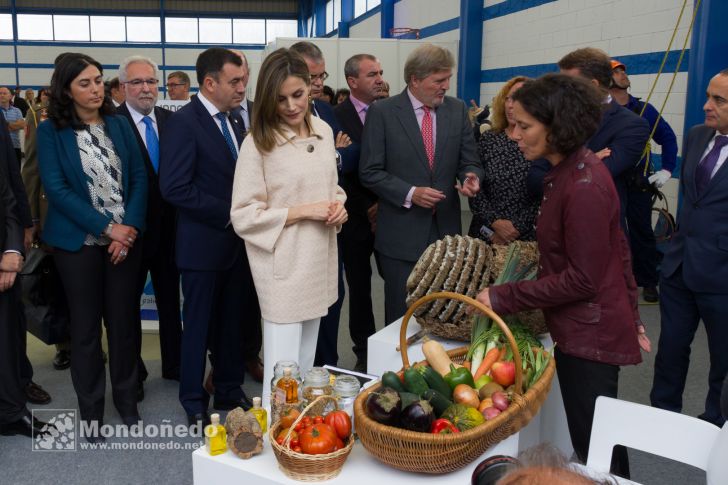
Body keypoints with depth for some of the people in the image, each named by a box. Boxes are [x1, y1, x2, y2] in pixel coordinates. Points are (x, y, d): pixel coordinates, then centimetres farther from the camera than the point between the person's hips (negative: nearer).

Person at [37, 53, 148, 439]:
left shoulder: (119, 125, 6)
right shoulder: (51, 131, -3)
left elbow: (139, 177, 3)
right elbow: (57, 189, -10)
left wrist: (131, 226, -11)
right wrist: (106, 227, -15)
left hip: (126, 237, 2)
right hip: (79, 242, -2)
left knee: (124, 321, 9)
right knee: (86, 326, 8)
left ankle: (127, 400, 26)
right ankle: (91, 409, 22)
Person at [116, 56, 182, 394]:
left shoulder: (171, 120, 2)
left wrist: (181, 218, -6)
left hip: (168, 226, 4)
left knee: (170, 298, 16)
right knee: (128, 302, 12)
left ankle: (174, 364, 34)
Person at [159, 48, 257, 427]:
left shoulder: (231, 120, 10)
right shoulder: (184, 122, -13)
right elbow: (174, 187, -21)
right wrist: (228, 214, -18)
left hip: (236, 241, 7)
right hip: (204, 243, -6)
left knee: (232, 323, 15)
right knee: (199, 325, 8)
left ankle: (230, 392, 31)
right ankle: (194, 403, 25)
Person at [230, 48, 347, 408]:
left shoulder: (323, 131, 6)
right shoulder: (258, 143, -13)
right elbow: (244, 216, -13)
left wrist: (338, 206, -4)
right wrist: (304, 211, -17)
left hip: (320, 260, 6)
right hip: (283, 267, -6)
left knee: (306, 362, 19)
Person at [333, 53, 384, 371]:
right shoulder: (336, 116, -4)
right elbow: (339, 173, -7)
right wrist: (366, 209, -9)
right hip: (357, 218, -1)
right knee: (359, 287, 10)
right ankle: (364, 352, 23)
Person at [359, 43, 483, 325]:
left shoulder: (457, 110, 5)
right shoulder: (382, 112, -6)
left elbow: (469, 162, 8)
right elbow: (370, 172, -6)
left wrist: (471, 177, -15)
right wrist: (409, 193, -17)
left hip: (446, 230, 3)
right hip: (401, 235, -3)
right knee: (402, 315, 8)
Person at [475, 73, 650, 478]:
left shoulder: (583, 186, -23)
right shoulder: (572, 171, 7)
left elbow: (582, 278, -22)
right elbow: (617, 250, 13)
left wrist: (503, 298, -19)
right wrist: (631, 316, 19)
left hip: (588, 337, -9)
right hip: (586, 328, 9)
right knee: (600, 444, 21)